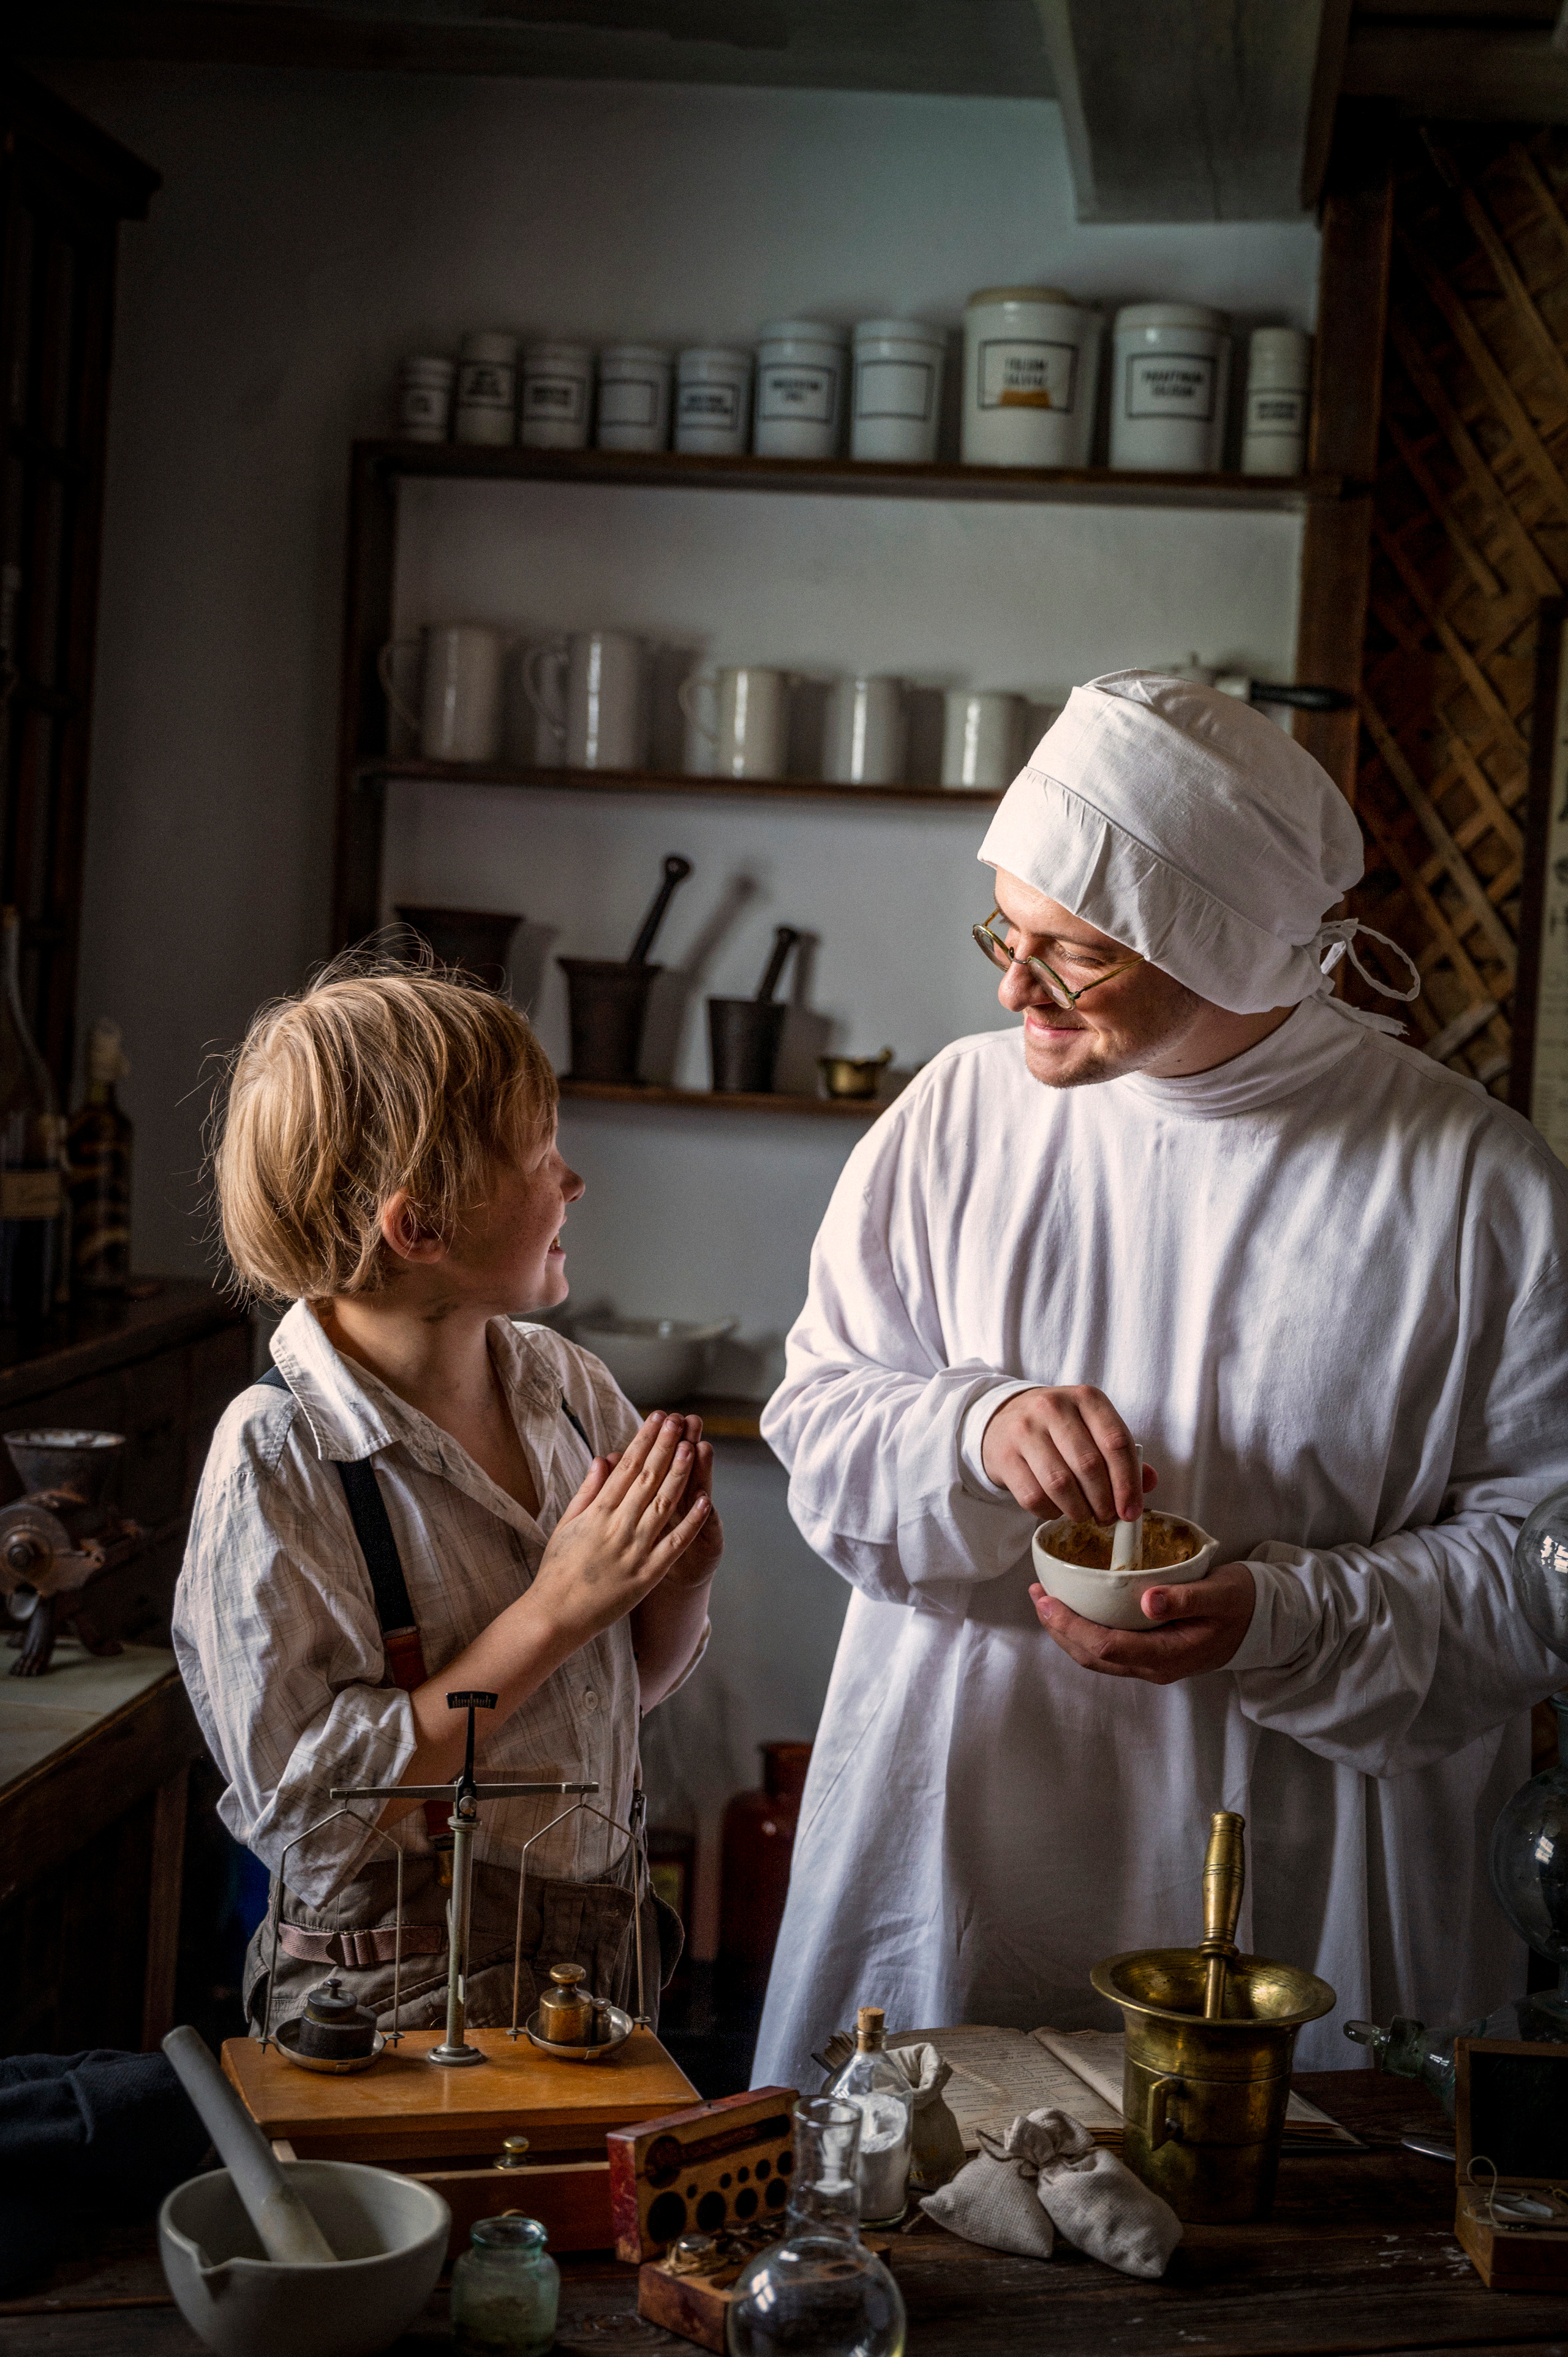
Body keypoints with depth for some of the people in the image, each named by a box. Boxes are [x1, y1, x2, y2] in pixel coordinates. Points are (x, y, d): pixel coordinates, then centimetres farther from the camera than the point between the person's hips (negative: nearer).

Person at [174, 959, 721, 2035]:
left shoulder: (570, 1387, -1)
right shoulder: (280, 1460, -20)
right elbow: (304, 1805, -24)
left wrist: (679, 1580, -11)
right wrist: (555, 1611, -23)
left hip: (606, 1955, 6)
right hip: (393, 2011, -6)